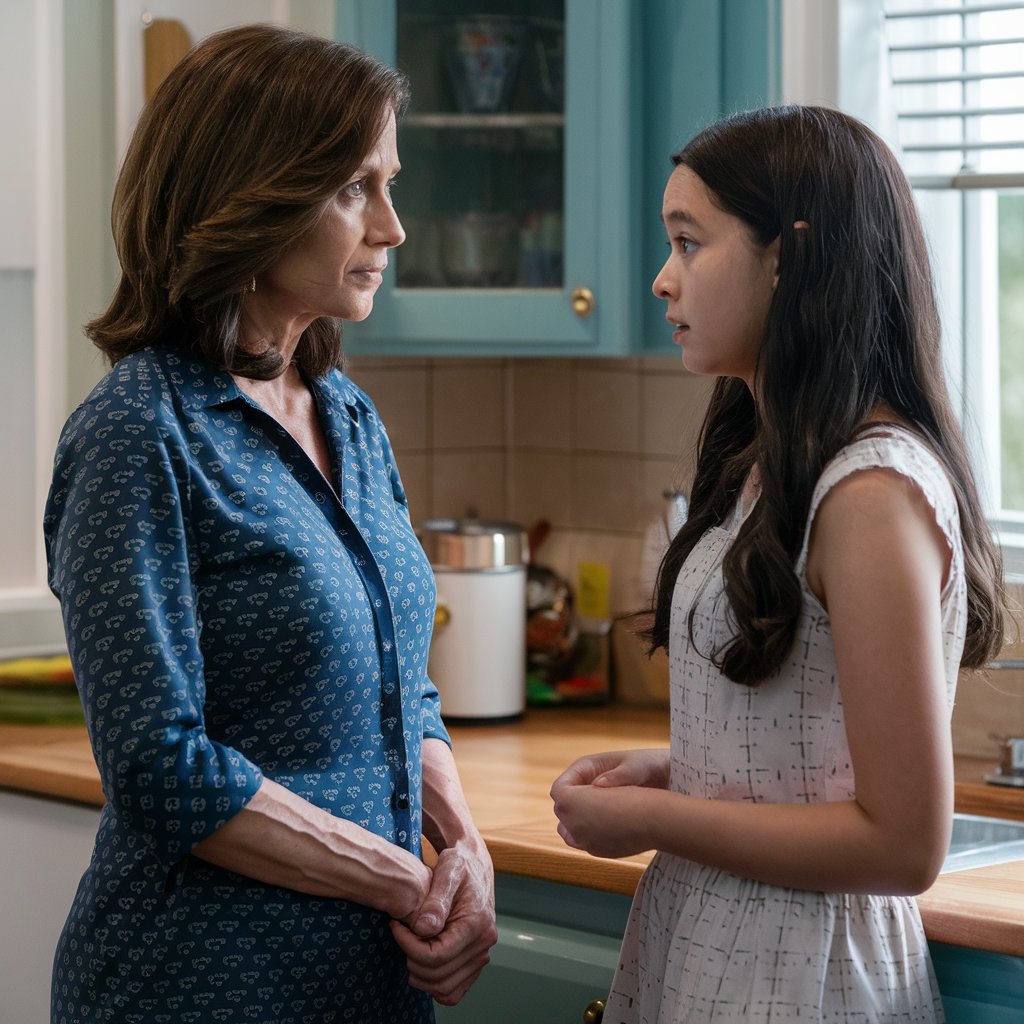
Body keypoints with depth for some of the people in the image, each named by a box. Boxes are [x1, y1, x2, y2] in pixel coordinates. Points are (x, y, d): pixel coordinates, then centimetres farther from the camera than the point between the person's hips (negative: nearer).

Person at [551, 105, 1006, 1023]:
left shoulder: (874, 495, -19)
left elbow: (903, 843, -21)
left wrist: (652, 820, -14)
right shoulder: (768, 464, 10)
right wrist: (666, 771, 0)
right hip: (697, 948, 8)